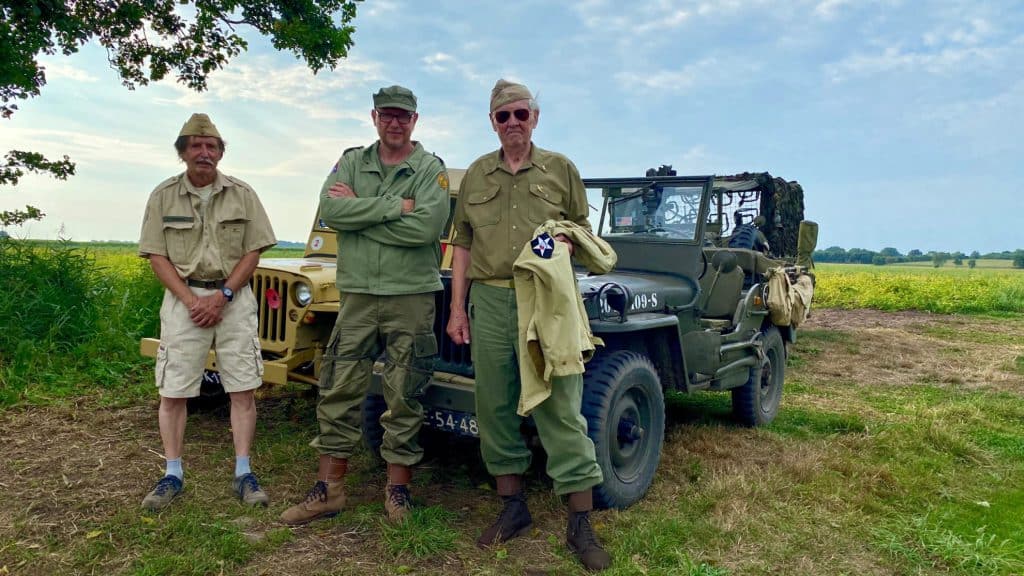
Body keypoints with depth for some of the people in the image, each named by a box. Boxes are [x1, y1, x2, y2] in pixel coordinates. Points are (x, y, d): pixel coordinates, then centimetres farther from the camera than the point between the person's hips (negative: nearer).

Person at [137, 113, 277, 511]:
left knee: (243, 388, -1)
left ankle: (243, 474, 8)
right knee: (172, 391, 1)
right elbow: (157, 257, 0)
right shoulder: (163, 196, 3)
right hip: (183, 299, 0)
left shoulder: (242, 194, 3)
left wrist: (223, 295, -12)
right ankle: (173, 474, 15)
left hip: (234, 297, 0)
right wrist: (191, 300, -12)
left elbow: (253, 252, 0)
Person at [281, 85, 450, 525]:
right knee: (338, 392, 6)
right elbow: (330, 212, -9)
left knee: (403, 398, 5)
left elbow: (425, 227, -18)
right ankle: (329, 489, 18)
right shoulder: (351, 162, 10)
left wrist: (359, 211, -12)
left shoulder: (431, 169, 0)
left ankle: (398, 488, 19)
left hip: (411, 296, -3)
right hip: (357, 294, 3)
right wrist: (395, 206, -14)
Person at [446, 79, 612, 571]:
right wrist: (457, 308, 7)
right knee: (495, 406, 7)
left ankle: (580, 523, 5)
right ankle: (512, 507, 23)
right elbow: (463, 244, 13)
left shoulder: (560, 169, 9)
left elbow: (581, 227, 13)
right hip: (488, 300, 3)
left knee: (559, 406, -5)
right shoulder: (476, 175, 14)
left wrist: (564, 243, -11)